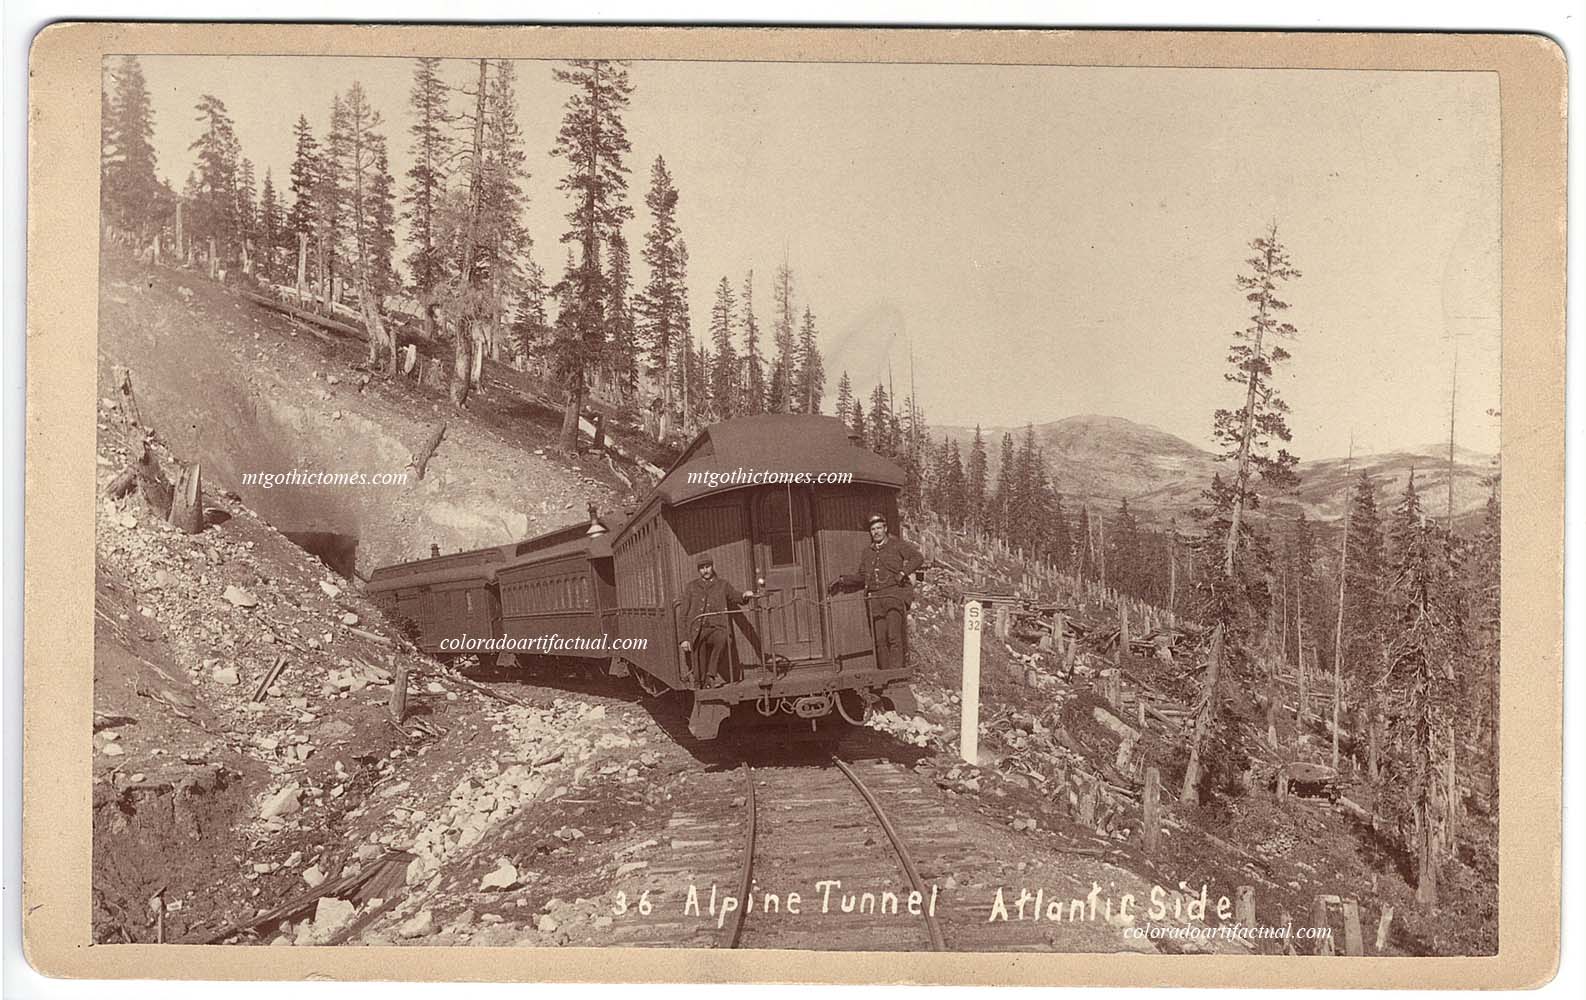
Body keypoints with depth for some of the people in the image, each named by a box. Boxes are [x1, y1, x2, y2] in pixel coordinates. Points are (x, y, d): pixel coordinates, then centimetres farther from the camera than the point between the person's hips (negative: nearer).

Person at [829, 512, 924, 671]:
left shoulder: (897, 545, 7)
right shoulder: (867, 553, 22)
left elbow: (917, 558, -3)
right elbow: (861, 577, 28)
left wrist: (903, 573, -13)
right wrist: (842, 580, 17)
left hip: (894, 594, -5)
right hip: (875, 598, 5)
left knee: (894, 636, -16)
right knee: (880, 639, -2)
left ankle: (897, 669, -18)